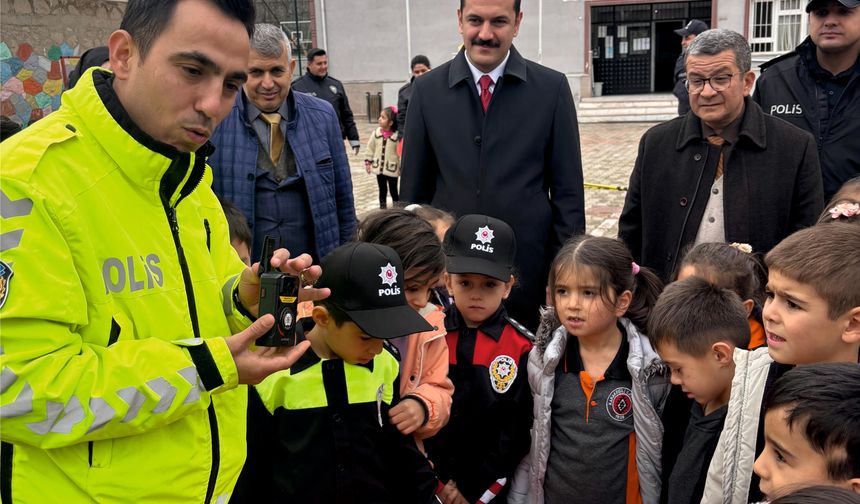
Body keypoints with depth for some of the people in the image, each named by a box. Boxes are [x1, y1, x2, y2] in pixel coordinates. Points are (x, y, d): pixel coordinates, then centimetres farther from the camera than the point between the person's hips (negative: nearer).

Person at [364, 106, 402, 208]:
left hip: (392, 169, -4)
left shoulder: (397, 135, -16)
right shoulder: (376, 133, -3)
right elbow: (370, 148, 6)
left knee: (393, 191, 8)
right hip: (379, 168, 4)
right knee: (382, 190, 16)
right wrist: (367, 162, 6)